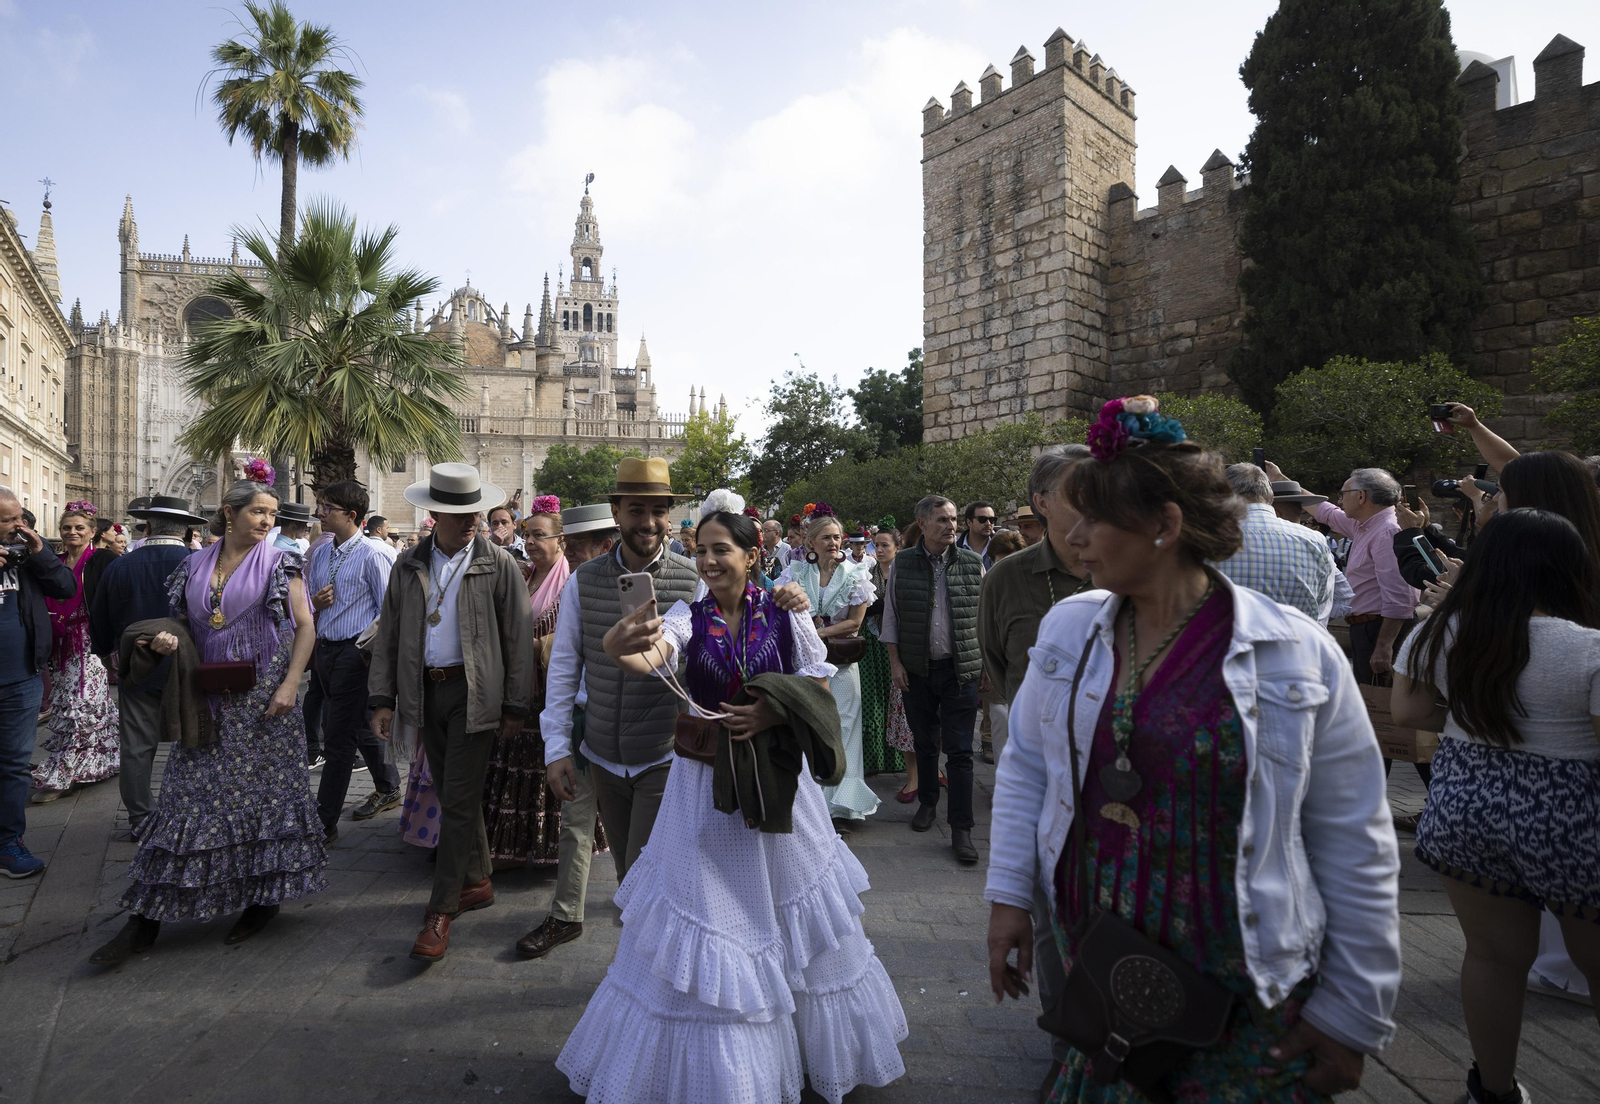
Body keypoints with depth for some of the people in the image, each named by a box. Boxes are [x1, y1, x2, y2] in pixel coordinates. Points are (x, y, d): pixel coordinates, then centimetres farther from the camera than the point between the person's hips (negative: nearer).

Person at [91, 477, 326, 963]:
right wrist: (166, 640, -7)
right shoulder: (195, 566, 8)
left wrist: (290, 684, -15)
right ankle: (147, 918, 10)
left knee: (265, 789, 5)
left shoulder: (278, 563, -2)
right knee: (186, 795, 4)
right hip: (209, 701, 3)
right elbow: (183, 623, 17)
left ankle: (265, 897, 20)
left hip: (262, 700, -3)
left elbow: (305, 626, -6)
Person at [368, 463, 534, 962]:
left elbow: (519, 639, -5)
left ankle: (440, 911, 6)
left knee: (459, 800, -4)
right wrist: (382, 699, 4)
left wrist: (515, 706, -7)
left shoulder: (499, 565, -5)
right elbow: (388, 635, 10)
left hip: (474, 693, -5)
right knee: (454, 794, 15)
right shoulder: (408, 566, 7)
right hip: (426, 692, 5)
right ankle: (478, 882, 31)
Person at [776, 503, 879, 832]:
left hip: (839, 661, -2)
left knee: (840, 730, 0)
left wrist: (818, 634, -13)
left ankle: (841, 807, 9)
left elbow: (854, 623, -5)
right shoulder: (797, 571, 3)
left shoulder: (854, 574, -1)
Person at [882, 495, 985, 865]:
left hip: (960, 669, -1)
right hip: (916, 669, 1)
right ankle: (927, 803, 35)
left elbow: (984, 616, 5)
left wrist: (989, 663, 2)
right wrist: (895, 661, -1)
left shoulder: (973, 563, -1)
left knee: (959, 750, -1)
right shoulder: (901, 564, 0)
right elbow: (891, 616, 4)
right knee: (925, 742, 15)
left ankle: (961, 827, 7)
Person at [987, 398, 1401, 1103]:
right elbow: (1025, 767, 6)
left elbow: (1355, 847, -7)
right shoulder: (1068, 627, -3)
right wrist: (1007, 895, 3)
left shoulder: (1299, 655, -13)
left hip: (1246, 992, -3)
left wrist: (1354, 1015, -3)